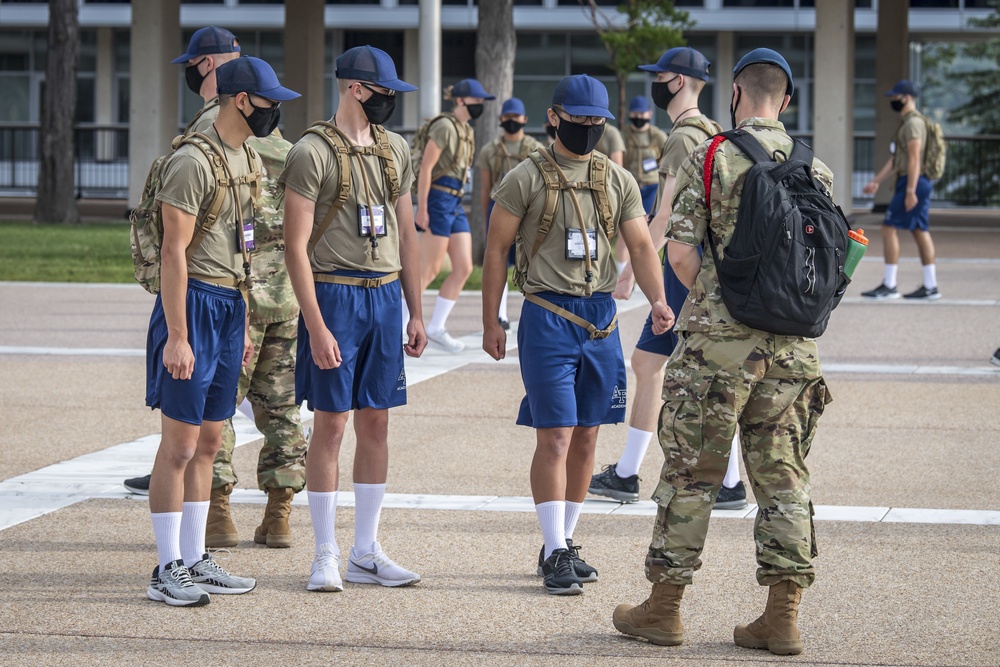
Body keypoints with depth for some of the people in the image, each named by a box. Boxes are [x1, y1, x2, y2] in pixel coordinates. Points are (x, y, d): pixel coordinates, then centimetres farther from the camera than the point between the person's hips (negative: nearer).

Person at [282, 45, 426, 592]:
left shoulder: (395, 150, 11)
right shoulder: (313, 153, -9)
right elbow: (295, 247, -12)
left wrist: (415, 314, 13)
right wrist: (316, 327, -17)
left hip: (384, 297, 6)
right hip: (334, 295, -6)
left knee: (375, 424, 8)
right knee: (331, 424, -2)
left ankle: (365, 553, 14)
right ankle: (326, 556, 6)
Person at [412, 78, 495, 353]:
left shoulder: (466, 130, 15)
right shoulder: (444, 126, -12)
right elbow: (426, 167, -16)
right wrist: (422, 209, -19)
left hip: (455, 204, 9)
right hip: (438, 200, -9)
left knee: (464, 268, 3)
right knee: (429, 270, -6)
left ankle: (436, 328, 9)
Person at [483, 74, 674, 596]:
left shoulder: (619, 181, 9)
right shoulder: (527, 178, -3)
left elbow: (640, 246, 5)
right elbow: (496, 250, 0)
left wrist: (657, 300, -13)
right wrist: (490, 322, -3)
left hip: (601, 316, 5)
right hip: (548, 317, -5)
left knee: (585, 437, 8)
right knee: (555, 437, -9)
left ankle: (562, 544, 19)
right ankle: (555, 554, -7)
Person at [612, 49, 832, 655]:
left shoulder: (709, 158, -6)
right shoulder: (815, 168, 6)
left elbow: (680, 252, -8)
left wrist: (715, 301, 9)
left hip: (717, 341, -3)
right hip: (793, 346, 3)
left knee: (691, 475, 5)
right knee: (784, 479, 8)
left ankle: (664, 609, 10)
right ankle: (783, 616, 6)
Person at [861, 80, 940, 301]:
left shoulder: (913, 123, -14)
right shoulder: (907, 122, 19)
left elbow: (914, 158, -20)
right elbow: (895, 158, 22)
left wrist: (910, 191, -24)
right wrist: (876, 181, 19)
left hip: (912, 183, -10)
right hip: (918, 183, 10)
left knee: (889, 228, -9)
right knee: (920, 231, 9)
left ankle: (889, 285, -9)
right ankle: (930, 286, 8)